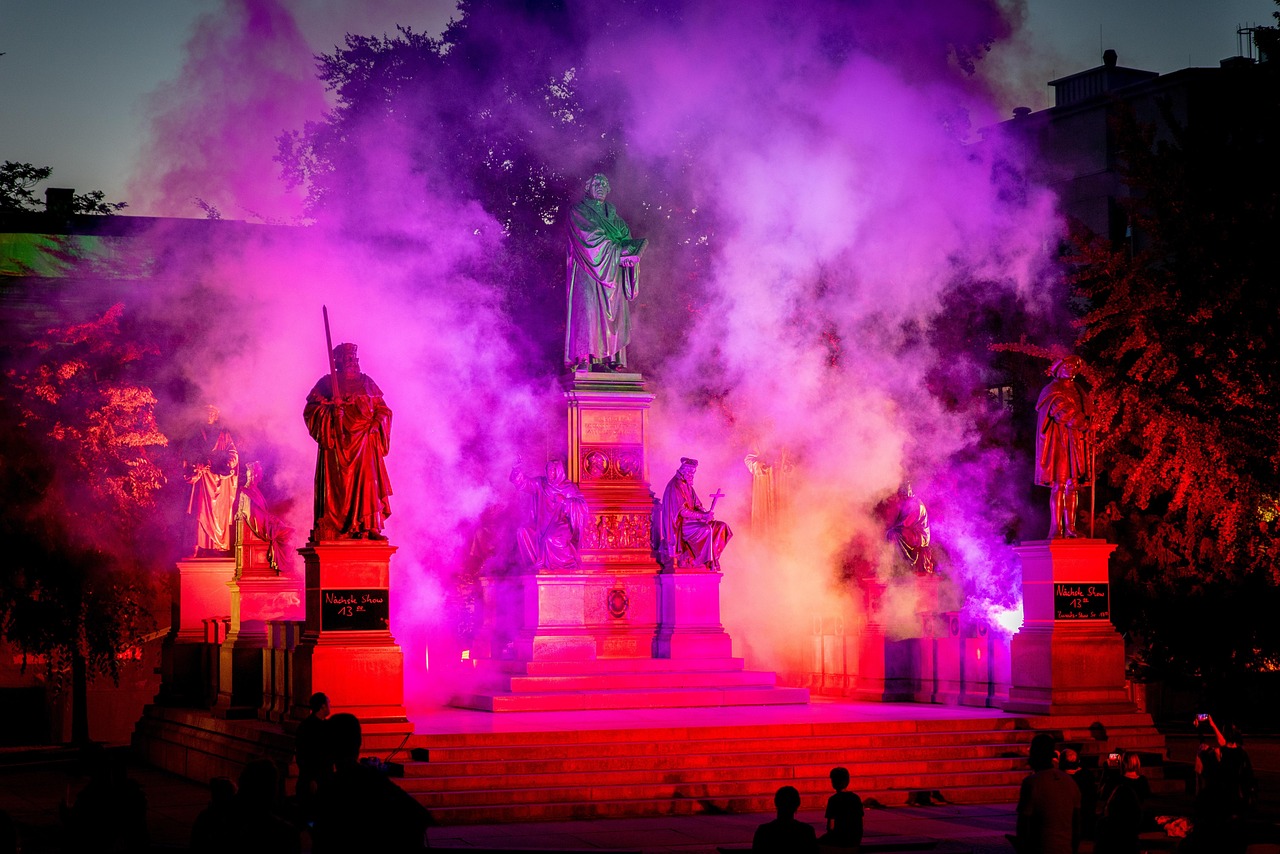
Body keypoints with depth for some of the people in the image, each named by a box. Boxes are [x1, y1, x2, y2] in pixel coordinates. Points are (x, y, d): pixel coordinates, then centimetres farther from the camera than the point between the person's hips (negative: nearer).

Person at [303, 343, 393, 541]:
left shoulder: (367, 383, 17)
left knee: (367, 480, -8)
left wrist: (376, 423, -3)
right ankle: (332, 530, -6)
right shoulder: (327, 383, 8)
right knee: (337, 483, -7)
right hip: (337, 442, -2)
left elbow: (382, 409, 16)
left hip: (364, 441, 2)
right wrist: (330, 407, -16)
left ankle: (368, 527, -10)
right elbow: (311, 409, 1)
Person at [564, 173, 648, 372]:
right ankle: (585, 359, -20)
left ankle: (609, 360, -5)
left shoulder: (613, 214, 22)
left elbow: (626, 238, 11)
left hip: (613, 273, 6)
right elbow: (592, 239, -10)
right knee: (589, 308, -16)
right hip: (589, 271, -6)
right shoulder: (578, 212, 3)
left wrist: (631, 252, -13)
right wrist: (619, 253, -15)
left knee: (612, 313, -3)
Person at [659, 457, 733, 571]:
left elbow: (696, 505, 14)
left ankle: (713, 559, -11)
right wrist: (702, 516, -23)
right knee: (707, 530, -31)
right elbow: (682, 511, -21)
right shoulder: (676, 486, -15)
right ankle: (706, 561, -21)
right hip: (679, 526, -10)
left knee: (721, 526, -3)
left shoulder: (687, 485, 16)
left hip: (689, 521, 10)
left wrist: (706, 513, -9)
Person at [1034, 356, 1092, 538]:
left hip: (1075, 443, 6)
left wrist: (1086, 431, -1)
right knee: (1059, 485, -10)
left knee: (1073, 485, 1)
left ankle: (1070, 529, 0)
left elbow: (1084, 414, 19)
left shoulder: (1077, 392, 21)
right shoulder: (1052, 391, 0)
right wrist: (1082, 425, -19)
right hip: (1059, 441, -6)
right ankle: (1056, 529, -12)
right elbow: (1062, 413, -14)